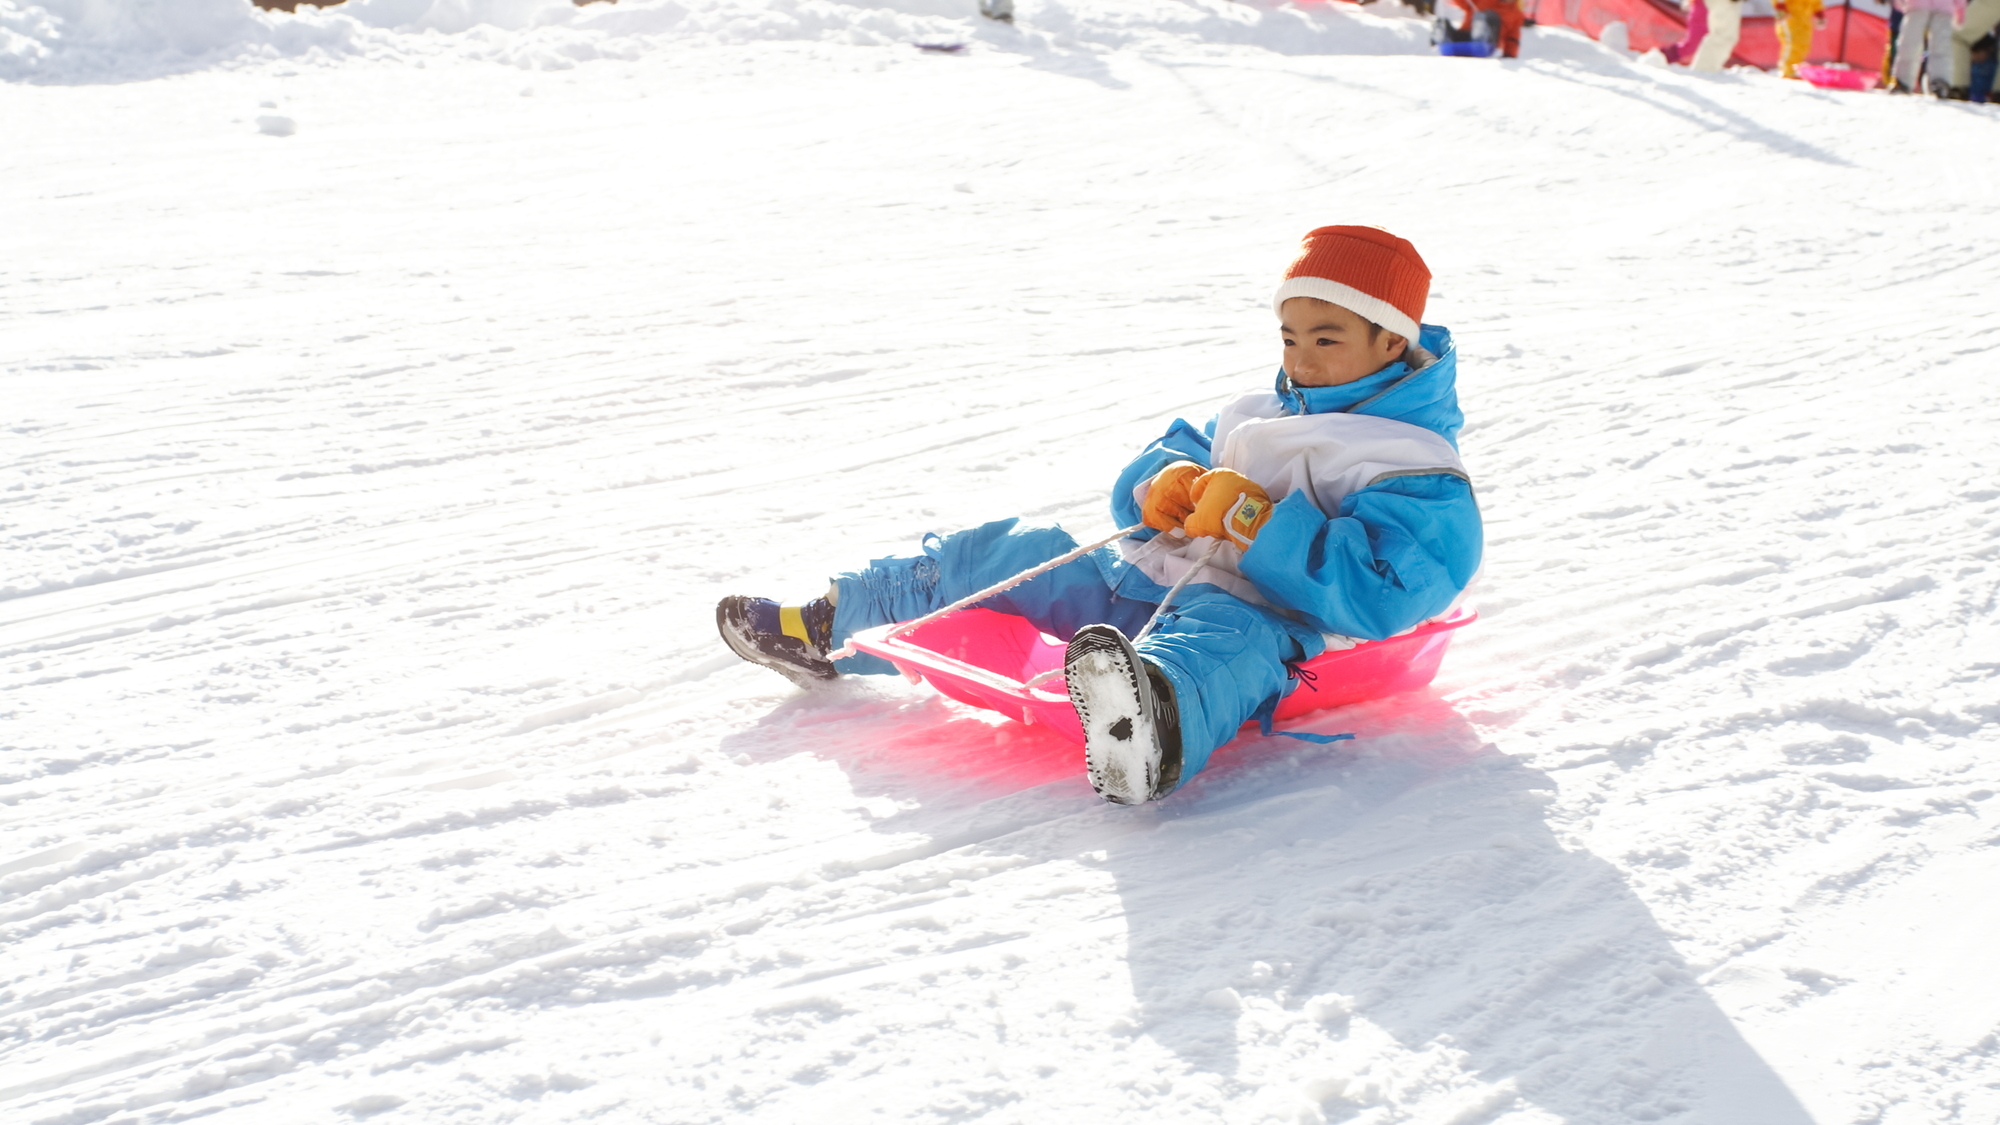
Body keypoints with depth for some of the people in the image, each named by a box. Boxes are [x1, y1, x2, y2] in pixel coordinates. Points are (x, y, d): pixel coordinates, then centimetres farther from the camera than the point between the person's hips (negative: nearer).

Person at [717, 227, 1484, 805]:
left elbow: (1375, 592, -21)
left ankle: (1155, 732, -82)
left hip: (1259, 617, -9)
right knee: (1004, 555, 9)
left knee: (1220, 634, -44)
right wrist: (1163, 488, 1)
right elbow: (1176, 458, 26)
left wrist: (1256, 525, -24)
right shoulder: (1259, 418, 20)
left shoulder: (1419, 476, -6)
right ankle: (828, 629, 27)